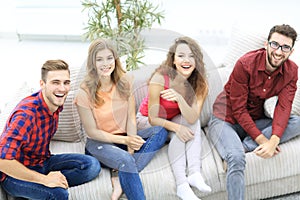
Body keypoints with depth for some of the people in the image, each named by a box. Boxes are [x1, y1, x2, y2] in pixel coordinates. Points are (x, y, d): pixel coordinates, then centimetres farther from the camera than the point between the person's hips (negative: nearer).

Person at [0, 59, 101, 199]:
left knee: (92, 165, -6)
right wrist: (44, 179, -30)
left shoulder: (56, 103, -5)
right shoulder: (26, 114, -29)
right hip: (16, 174, -8)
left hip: (43, 162, 8)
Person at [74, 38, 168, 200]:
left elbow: (131, 118, -4)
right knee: (126, 161, -36)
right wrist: (124, 140, -21)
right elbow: (92, 132, -12)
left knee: (160, 132, -20)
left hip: (125, 137, 5)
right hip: (99, 142, -5)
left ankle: (120, 178, -27)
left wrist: (131, 147, -18)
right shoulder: (85, 93, -15)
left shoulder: (124, 82, -3)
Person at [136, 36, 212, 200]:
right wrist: (177, 127, -38)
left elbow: (192, 119, -30)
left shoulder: (200, 84, -18)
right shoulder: (160, 79, -29)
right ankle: (181, 184, -29)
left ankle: (195, 173, -29)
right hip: (147, 122, -3)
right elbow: (153, 118, -23)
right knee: (180, 133, -29)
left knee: (193, 120, -26)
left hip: (175, 121, 4)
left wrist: (179, 98, -47)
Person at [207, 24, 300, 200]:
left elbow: (284, 107, -14)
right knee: (236, 159, -35)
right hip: (226, 119, -5)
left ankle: (243, 146, -25)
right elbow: (238, 110, -18)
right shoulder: (246, 64, -20)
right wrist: (262, 140, -26)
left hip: (256, 120, 6)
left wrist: (273, 141, -31)